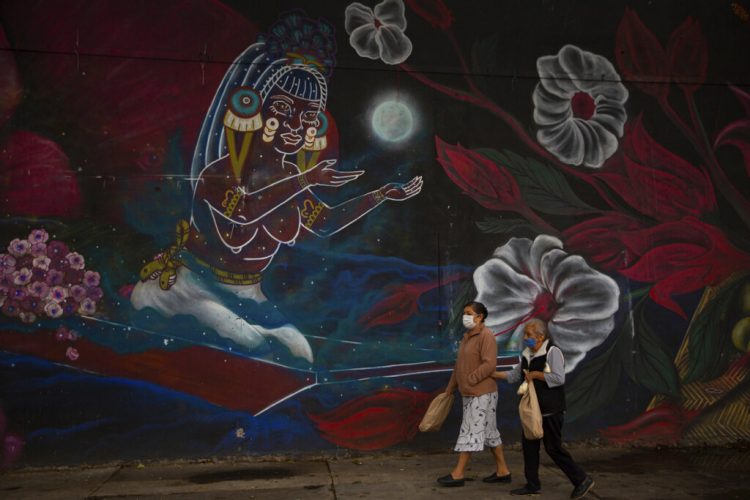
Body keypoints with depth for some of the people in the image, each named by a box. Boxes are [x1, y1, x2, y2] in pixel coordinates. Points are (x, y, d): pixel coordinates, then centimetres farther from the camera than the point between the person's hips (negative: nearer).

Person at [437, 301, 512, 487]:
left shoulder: (486, 336, -14)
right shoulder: (466, 337, 14)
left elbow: (490, 364, -23)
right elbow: (459, 365, 18)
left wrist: (469, 381, -20)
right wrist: (450, 388, 19)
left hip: (482, 393, -9)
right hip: (469, 394, 9)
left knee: (470, 431, -4)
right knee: (489, 432, 13)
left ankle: (458, 473, 1)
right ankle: (502, 471, 22)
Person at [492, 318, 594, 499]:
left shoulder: (552, 352, -16)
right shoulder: (527, 354, 10)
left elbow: (559, 378, -25)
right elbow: (514, 375, 17)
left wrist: (535, 374, -19)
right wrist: (493, 374, 10)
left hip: (550, 410, -8)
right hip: (533, 409, 8)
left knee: (553, 448, -4)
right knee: (529, 444, 10)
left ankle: (582, 480, 12)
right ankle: (532, 485, 22)